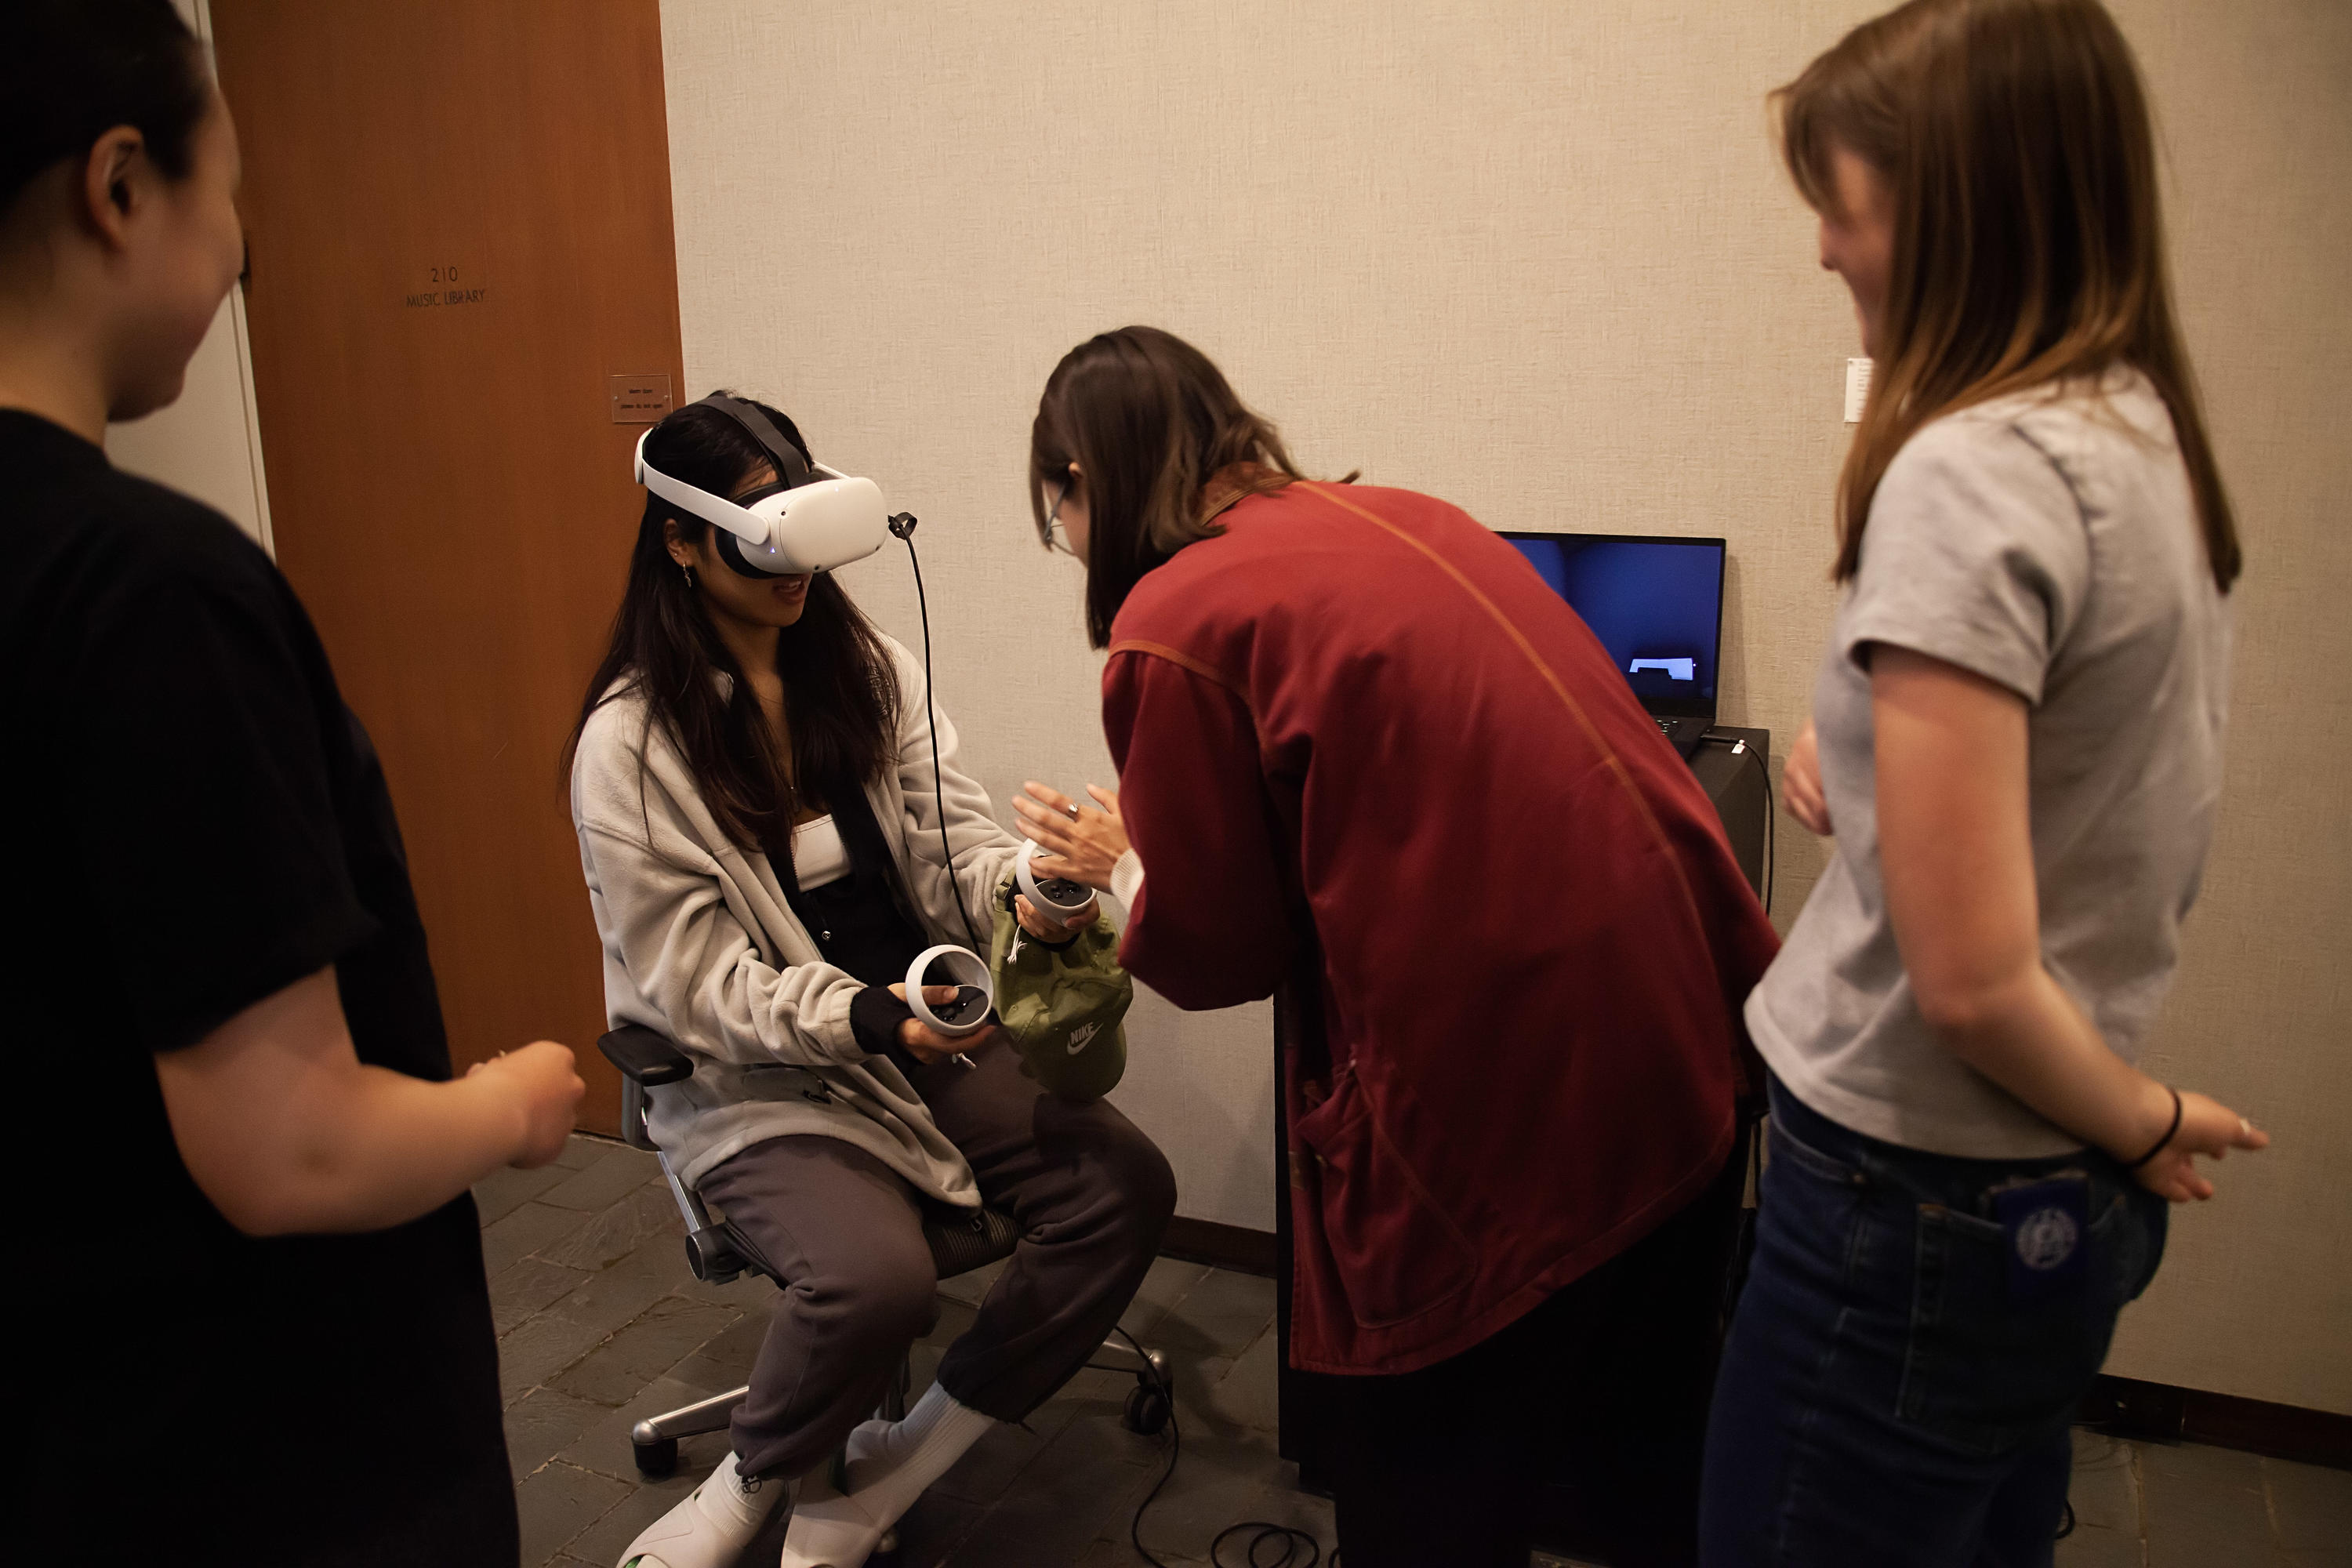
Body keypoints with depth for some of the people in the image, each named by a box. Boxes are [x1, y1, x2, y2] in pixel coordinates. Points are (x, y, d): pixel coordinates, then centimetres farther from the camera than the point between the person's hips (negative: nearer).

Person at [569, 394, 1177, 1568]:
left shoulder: (867, 669, 4)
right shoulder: (630, 744, -11)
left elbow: (954, 836, 2)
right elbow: (700, 984, -12)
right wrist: (871, 1020, -28)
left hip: (924, 1033, 6)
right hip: (750, 1077, -5)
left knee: (1127, 1184, -15)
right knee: (876, 1275, -33)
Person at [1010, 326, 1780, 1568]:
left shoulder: (1170, 626, -11)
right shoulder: (1398, 514, 10)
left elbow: (1219, 950, -3)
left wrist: (1120, 866, 16)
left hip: (1503, 1108, -7)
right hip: (1691, 1025, 8)